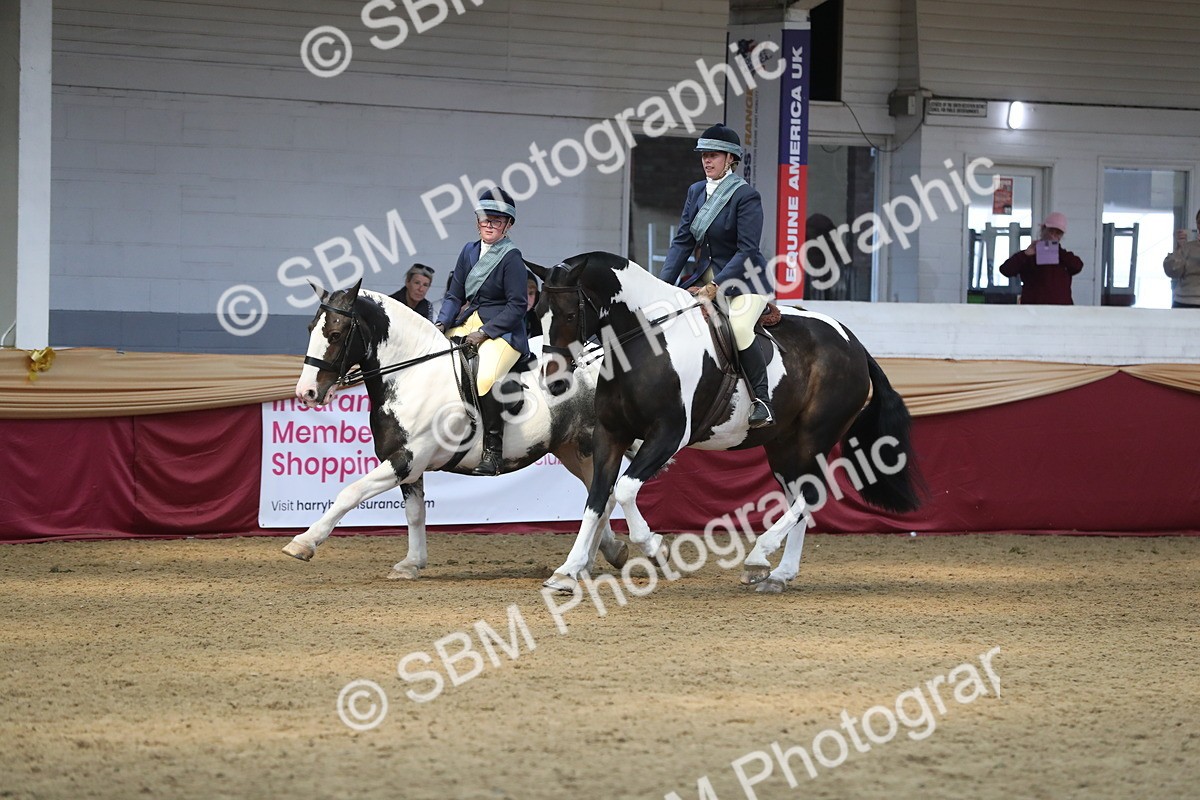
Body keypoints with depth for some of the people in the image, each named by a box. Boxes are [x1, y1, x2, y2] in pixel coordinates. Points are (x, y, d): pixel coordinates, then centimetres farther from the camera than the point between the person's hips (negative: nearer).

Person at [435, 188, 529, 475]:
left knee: (486, 378, -33)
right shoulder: (469, 251, 11)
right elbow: (454, 295, 13)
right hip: (466, 323, 7)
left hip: (503, 330, -7)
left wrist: (484, 333, -17)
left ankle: (493, 450, -23)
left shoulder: (511, 258, -8)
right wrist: (441, 323, -5)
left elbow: (517, 306, -12)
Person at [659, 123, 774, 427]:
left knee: (738, 326, -32)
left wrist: (715, 287, -25)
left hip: (744, 280, -8)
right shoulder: (696, 191, 7)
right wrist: (664, 284, -6)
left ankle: (762, 402, -22)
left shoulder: (746, 196, -14)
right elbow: (682, 241, 6)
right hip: (705, 275, 8)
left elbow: (746, 250, -19)